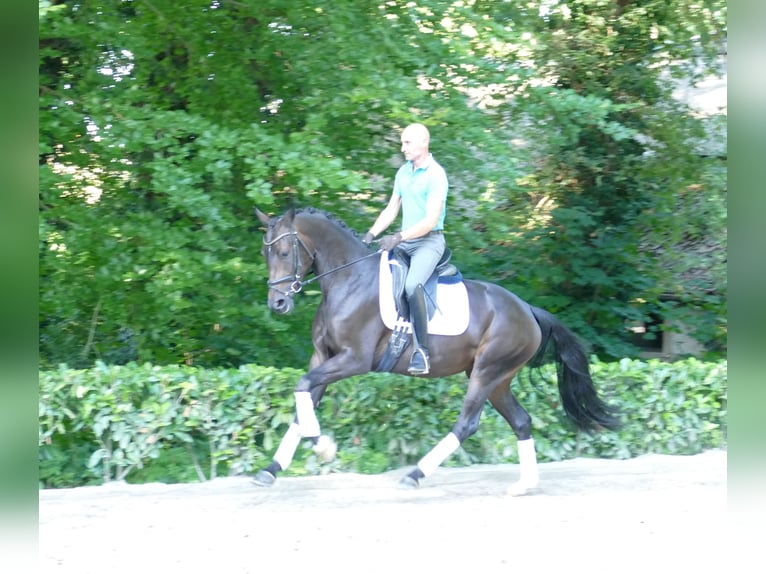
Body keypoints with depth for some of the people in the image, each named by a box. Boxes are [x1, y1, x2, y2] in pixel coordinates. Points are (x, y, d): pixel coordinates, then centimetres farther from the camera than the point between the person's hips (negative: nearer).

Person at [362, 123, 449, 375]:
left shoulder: (436, 175, -12)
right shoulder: (403, 172, 11)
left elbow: (430, 220, -19)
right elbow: (391, 209, 16)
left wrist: (398, 237, -26)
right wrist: (372, 234, 1)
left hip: (429, 241, -9)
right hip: (403, 242, 9)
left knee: (412, 284, -32)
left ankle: (422, 351, -30)